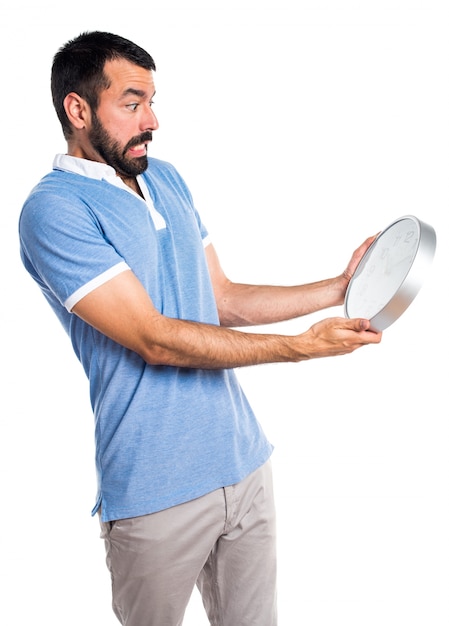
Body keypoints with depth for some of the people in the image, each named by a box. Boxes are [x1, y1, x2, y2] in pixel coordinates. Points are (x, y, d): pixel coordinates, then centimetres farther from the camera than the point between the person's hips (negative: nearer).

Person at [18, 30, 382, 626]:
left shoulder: (165, 178, 11)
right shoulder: (54, 210, -14)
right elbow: (155, 339, -20)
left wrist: (340, 287, 5)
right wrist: (302, 346, -19)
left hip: (245, 460, 6)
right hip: (158, 495, -6)